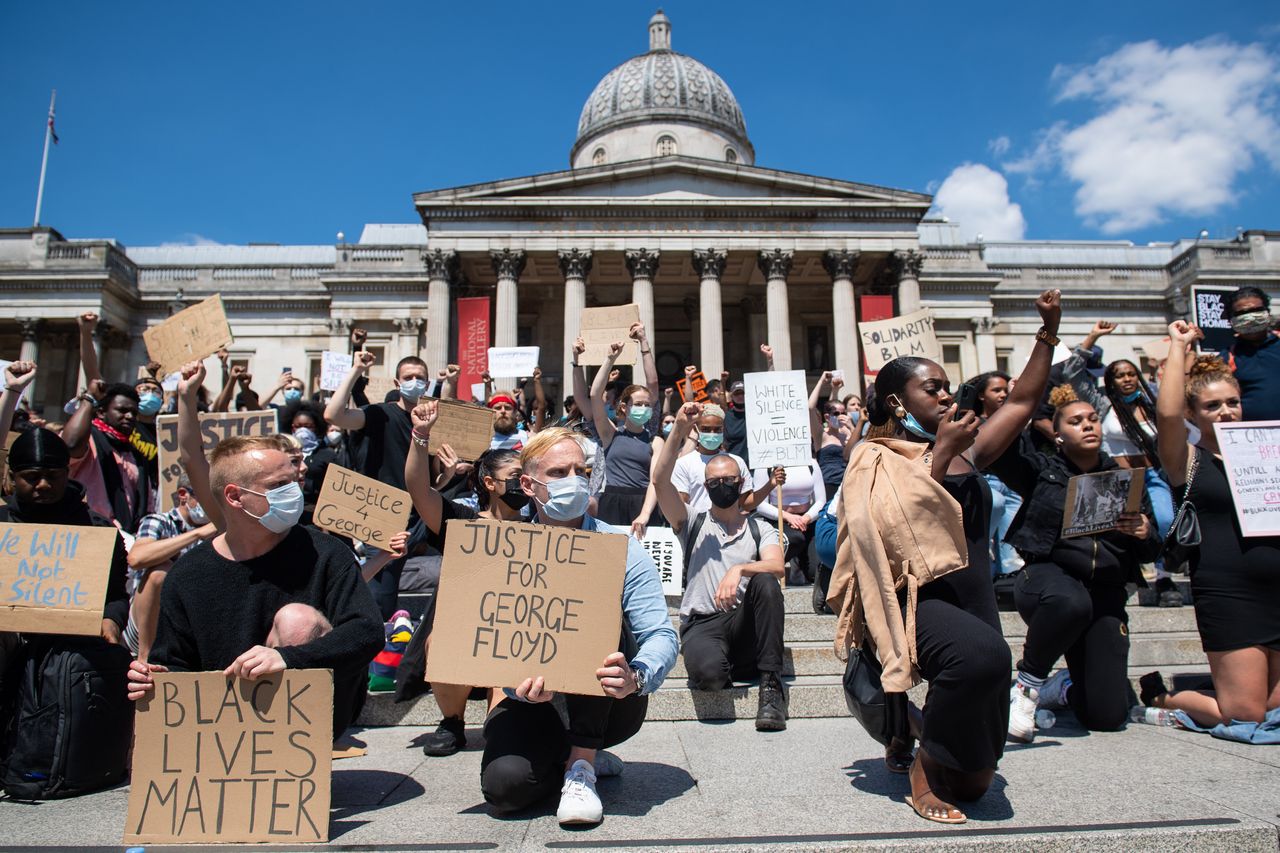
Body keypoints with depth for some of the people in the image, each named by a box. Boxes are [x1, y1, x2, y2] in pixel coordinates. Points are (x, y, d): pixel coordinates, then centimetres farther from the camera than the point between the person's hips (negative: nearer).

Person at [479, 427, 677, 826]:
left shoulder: (620, 550, -10)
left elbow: (662, 636, -17)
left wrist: (637, 678, -40)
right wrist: (520, 684, -33)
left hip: (609, 705, -1)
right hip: (536, 703, 1)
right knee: (505, 783, -29)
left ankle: (581, 767, -19)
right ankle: (582, 756, 8)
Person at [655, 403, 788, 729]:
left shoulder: (760, 529, 14)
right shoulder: (693, 522, 12)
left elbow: (776, 567, -7)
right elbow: (661, 480, -5)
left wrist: (738, 570, -27)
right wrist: (680, 430, -13)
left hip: (743, 623, 2)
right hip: (702, 623, -2)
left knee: (765, 581, -31)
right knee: (708, 672, -36)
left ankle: (771, 682, -23)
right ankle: (722, 667, 3)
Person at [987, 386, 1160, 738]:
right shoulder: (1042, 470, 6)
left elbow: (1149, 553, 12)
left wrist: (1144, 533, -9)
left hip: (1106, 593, 4)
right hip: (1048, 576, -3)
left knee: (1107, 716, -5)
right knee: (1071, 602, -42)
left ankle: (1065, 687, 35)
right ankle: (1027, 683, -13)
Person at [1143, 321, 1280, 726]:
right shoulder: (1188, 460, -1)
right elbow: (1167, 413, -18)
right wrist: (1179, 346, -8)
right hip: (1228, 591, -5)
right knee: (1244, 715, -4)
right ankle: (1159, 696, 21)